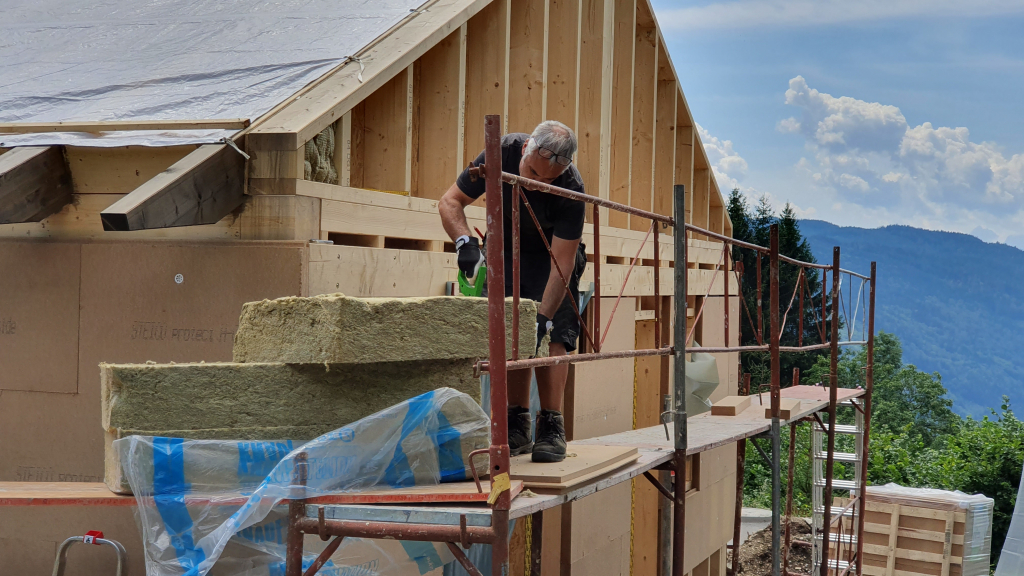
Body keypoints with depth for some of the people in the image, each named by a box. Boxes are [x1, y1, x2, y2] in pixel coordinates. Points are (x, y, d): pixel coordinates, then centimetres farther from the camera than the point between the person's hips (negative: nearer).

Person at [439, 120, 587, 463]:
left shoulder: (570, 190, -33)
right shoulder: (502, 153, -26)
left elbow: (562, 264, -32)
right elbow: (450, 202, -18)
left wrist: (544, 316, -39)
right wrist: (465, 242, -36)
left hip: (553, 255, -3)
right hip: (506, 251, 3)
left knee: (552, 336, -15)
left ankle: (551, 427, -12)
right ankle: (518, 427, 1)